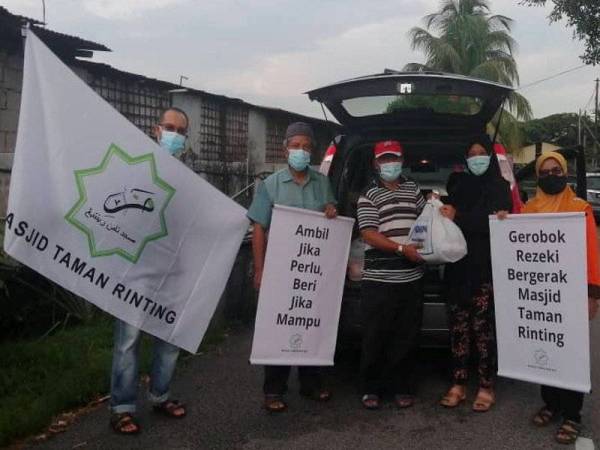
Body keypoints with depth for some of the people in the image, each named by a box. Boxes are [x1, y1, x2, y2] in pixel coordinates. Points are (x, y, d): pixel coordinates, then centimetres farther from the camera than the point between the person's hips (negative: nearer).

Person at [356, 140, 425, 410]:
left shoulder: (412, 189, 17)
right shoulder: (369, 195, 0)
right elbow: (369, 234, -10)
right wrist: (402, 249, -19)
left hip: (411, 278, 4)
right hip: (379, 279, -4)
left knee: (407, 337, 9)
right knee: (376, 337, 1)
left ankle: (402, 388, 20)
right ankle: (371, 388, 15)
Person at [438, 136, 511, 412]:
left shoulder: (499, 186, 4)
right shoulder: (458, 185, 16)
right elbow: (449, 215, 11)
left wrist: (458, 218, -13)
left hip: (486, 268, -3)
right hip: (458, 266, 4)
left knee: (483, 327, -6)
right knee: (458, 326, 3)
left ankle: (486, 388, 5)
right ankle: (458, 385, 11)